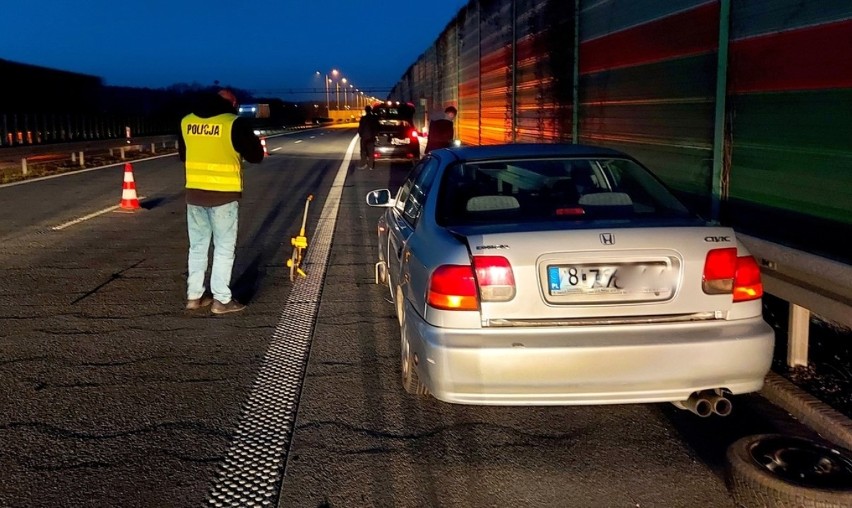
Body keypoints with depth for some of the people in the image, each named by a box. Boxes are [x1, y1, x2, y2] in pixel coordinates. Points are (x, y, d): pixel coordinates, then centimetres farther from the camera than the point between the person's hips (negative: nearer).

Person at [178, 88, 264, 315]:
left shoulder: (187, 121, 6)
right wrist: (249, 136, 15)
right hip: (224, 195, -5)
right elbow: (256, 156, -4)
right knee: (224, 248, 5)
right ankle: (221, 300, 7)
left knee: (197, 246, 15)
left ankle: (194, 296, 21)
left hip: (194, 193, 5)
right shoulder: (234, 123, -10)